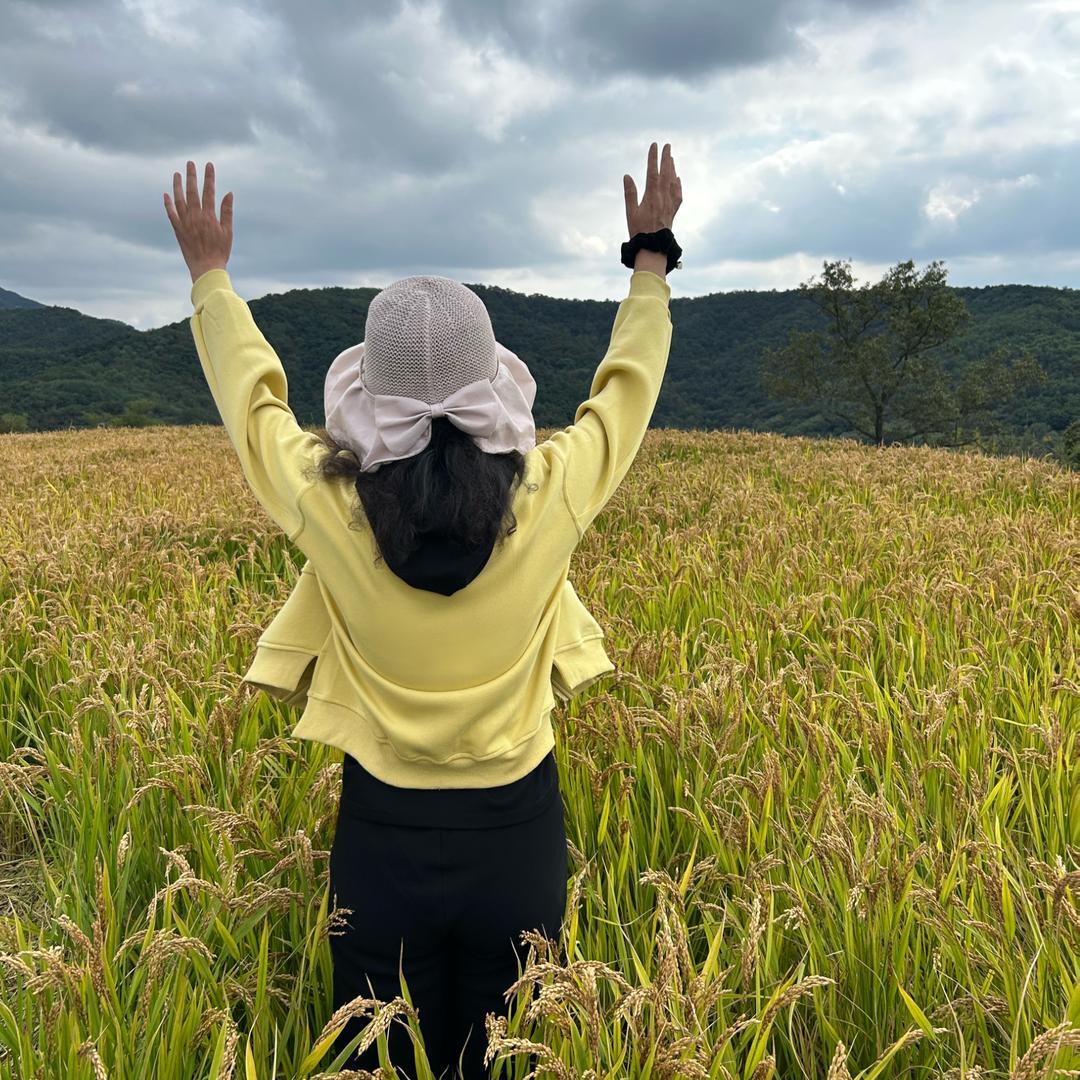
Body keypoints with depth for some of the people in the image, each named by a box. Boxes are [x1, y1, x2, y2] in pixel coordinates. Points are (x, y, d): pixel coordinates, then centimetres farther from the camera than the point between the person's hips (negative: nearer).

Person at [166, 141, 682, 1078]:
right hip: (517, 837, 1)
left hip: (384, 839, 0)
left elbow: (252, 395, 3)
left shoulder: (328, 503, -17)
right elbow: (626, 388, 2)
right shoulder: (547, 497, -17)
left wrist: (210, 273, 20)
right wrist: (653, 255, 17)